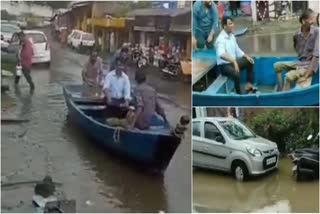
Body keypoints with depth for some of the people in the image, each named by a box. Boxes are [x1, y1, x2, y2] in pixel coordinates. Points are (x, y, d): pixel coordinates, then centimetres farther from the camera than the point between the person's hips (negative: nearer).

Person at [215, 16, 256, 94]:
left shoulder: (232, 36, 5)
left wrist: (246, 56, 5)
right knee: (236, 74, -36)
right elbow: (221, 54, -42)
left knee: (249, 62, 14)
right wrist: (234, 61, -52)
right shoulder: (221, 39, -23)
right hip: (224, 65, -10)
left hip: (233, 62, 10)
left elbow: (237, 50, 19)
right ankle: (239, 93, -16)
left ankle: (249, 85, 14)